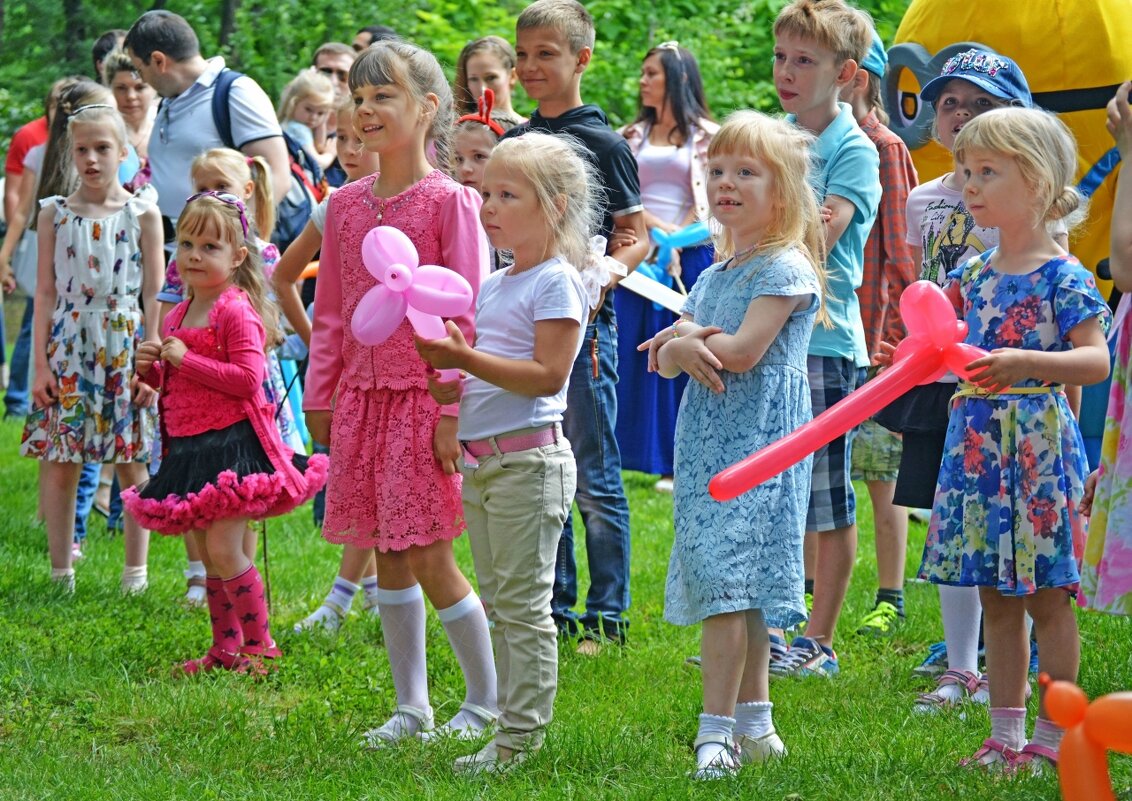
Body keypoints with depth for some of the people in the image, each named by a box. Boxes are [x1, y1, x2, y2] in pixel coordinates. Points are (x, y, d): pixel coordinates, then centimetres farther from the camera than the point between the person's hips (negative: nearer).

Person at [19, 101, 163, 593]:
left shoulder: (143, 215, 1)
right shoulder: (55, 215, 5)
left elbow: (154, 296, 1)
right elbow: (46, 292, 5)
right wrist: (41, 363, -1)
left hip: (124, 350, -1)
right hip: (67, 352, 1)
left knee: (132, 468, 4)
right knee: (60, 466, 1)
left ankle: (135, 572, 12)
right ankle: (61, 572, 9)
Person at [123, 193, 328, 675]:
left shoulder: (237, 312, -13)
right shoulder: (179, 315, 14)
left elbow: (247, 380, -22)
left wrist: (186, 361, -21)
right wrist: (151, 369, 3)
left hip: (231, 440, -9)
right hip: (188, 447, 9)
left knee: (224, 550, -11)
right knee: (207, 555, 13)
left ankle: (259, 647, 0)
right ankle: (225, 648, 22)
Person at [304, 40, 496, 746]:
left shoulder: (450, 202, -9)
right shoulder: (347, 204, 9)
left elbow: (469, 316, -11)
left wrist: (455, 410, -15)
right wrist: (320, 397, 11)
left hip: (425, 402, -6)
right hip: (363, 397, 6)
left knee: (430, 560, -5)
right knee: (388, 557, 9)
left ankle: (487, 702, 9)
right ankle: (412, 705, 18)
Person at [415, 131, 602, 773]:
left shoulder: (557, 282, -11)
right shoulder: (494, 285, 16)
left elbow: (548, 376, -19)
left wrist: (465, 358, -24)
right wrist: (451, 385, 5)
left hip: (529, 460, -9)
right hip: (481, 460, 9)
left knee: (523, 604, -5)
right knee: (498, 601, 12)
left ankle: (522, 736, -1)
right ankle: (514, 729, 17)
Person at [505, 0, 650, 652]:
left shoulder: (602, 143, -5)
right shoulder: (514, 142, 11)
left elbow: (639, 238, -4)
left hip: (582, 322, -6)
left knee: (595, 481, -1)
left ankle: (607, 615, 5)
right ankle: (555, 607, 20)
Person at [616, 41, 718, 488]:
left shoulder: (705, 135, 4)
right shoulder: (633, 136, 15)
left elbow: (708, 200, -2)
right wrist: (660, 229, -12)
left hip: (689, 256, -4)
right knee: (631, 356, -1)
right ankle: (630, 456, 2)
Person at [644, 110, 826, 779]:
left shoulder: (785, 268, -8)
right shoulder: (716, 272, 17)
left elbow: (743, 350, -19)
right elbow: (663, 359, 12)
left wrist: (682, 341, -4)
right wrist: (683, 348, -12)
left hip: (760, 442, -8)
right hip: (708, 441, 8)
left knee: (728, 575, -15)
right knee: (740, 586, 11)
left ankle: (718, 730, -17)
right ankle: (754, 722, 17)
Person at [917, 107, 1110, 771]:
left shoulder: (1062, 276, -10)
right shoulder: (973, 275, 11)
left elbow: (1098, 360, -19)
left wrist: (1025, 363, -33)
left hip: (1038, 442, -7)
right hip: (978, 441, 7)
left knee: (1046, 598, -1)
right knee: (997, 601, 11)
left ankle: (1053, 736, 6)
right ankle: (1005, 734, 18)